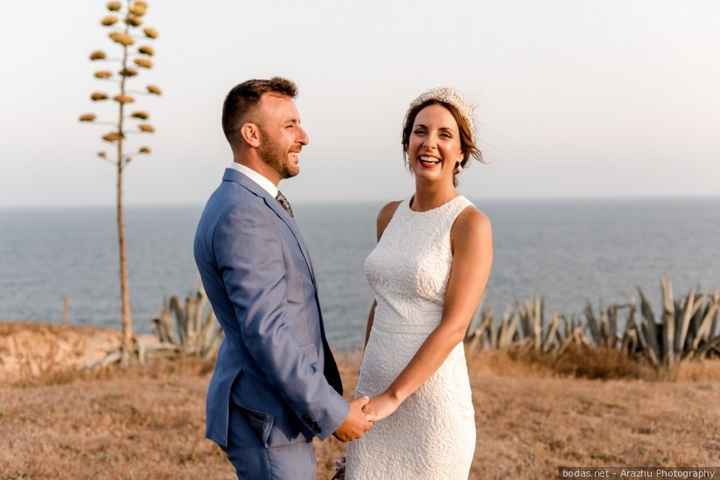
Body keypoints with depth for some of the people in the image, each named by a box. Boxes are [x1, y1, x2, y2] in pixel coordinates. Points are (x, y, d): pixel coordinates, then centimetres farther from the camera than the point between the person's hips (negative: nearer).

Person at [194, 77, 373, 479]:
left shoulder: (252, 205, 12)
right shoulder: (242, 215, -22)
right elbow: (266, 333, -26)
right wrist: (333, 413, -19)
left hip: (275, 403, 10)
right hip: (267, 416, -10)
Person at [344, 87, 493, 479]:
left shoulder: (472, 224, -12)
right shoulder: (390, 216, 8)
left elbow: (454, 326, -17)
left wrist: (393, 397, -19)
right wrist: (367, 389, 17)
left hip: (432, 399, -6)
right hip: (377, 392, 6)